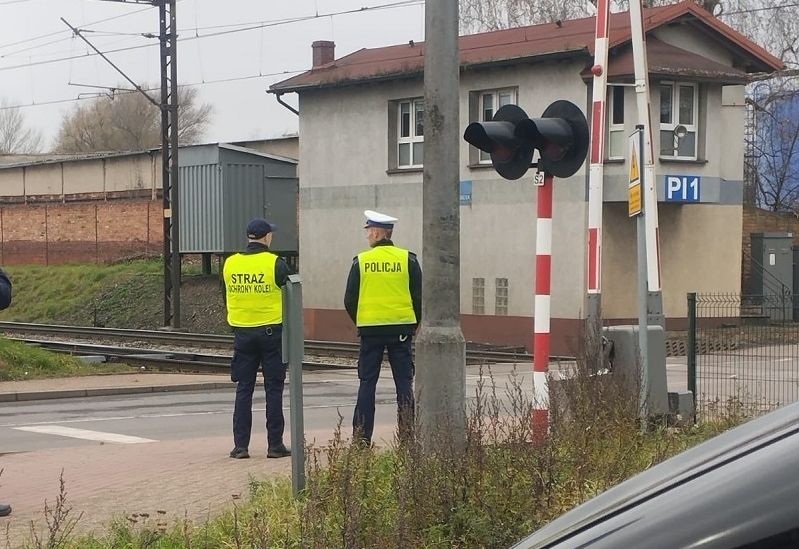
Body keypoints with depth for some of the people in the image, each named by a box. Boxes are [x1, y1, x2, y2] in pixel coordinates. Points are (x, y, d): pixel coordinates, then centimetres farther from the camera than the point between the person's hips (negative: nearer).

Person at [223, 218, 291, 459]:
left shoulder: (230, 264, 2)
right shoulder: (275, 263, -11)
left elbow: (227, 296, 11)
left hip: (242, 332, 3)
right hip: (271, 331, -3)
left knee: (243, 390, 8)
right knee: (273, 389, 3)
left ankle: (240, 445, 5)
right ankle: (275, 444, 4)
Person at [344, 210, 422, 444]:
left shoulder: (361, 261, -2)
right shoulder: (408, 259, -1)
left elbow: (350, 301, -1)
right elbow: (419, 297, -1)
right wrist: (415, 324, 13)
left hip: (370, 330, 0)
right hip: (401, 328, 0)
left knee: (367, 383, 6)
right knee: (404, 382, 6)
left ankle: (361, 436, 5)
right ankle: (407, 435, 4)